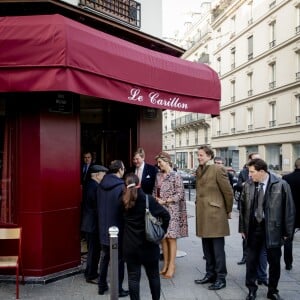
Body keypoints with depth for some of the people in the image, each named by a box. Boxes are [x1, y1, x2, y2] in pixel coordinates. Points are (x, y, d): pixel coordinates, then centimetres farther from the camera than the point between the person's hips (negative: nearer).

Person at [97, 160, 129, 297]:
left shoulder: (101, 185, 2)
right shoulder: (121, 186, -18)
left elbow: (98, 206, 10)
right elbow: (125, 208, -16)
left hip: (103, 228, 6)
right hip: (118, 229, -6)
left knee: (104, 257, 18)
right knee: (119, 259, 6)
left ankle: (102, 285, 26)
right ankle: (118, 289, 12)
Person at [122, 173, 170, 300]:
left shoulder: (123, 200, -3)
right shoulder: (148, 199, -10)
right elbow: (165, 215, -11)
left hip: (129, 245, 1)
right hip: (148, 243, -1)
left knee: (133, 277, 7)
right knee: (153, 275, 14)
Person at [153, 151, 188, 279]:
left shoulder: (175, 176, -8)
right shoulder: (158, 175, 10)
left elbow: (179, 194, -11)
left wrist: (164, 201, -14)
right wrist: (156, 199, -3)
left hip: (171, 210, -6)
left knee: (171, 238, -1)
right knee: (163, 238, 8)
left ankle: (172, 266, 7)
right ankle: (165, 264, 18)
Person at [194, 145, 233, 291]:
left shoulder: (218, 170, -11)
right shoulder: (198, 170, 12)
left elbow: (228, 192, -7)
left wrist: (228, 211, 1)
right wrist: (199, 207, 14)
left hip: (215, 214, -7)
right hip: (202, 214, 7)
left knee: (217, 249, 1)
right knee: (207, 248, 15)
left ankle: (221, 278, 12)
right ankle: (210, 274, 27)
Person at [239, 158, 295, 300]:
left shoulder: (281, 185, -11)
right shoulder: (248, 185, -1)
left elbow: (289, 208, -6)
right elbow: (243, 207, 7)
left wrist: (287, 231, -5)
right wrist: (242, 228, 7)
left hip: (272, 229, -2)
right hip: (253, 227, 2)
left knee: (274, 262, 10)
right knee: (251, 260, 7)